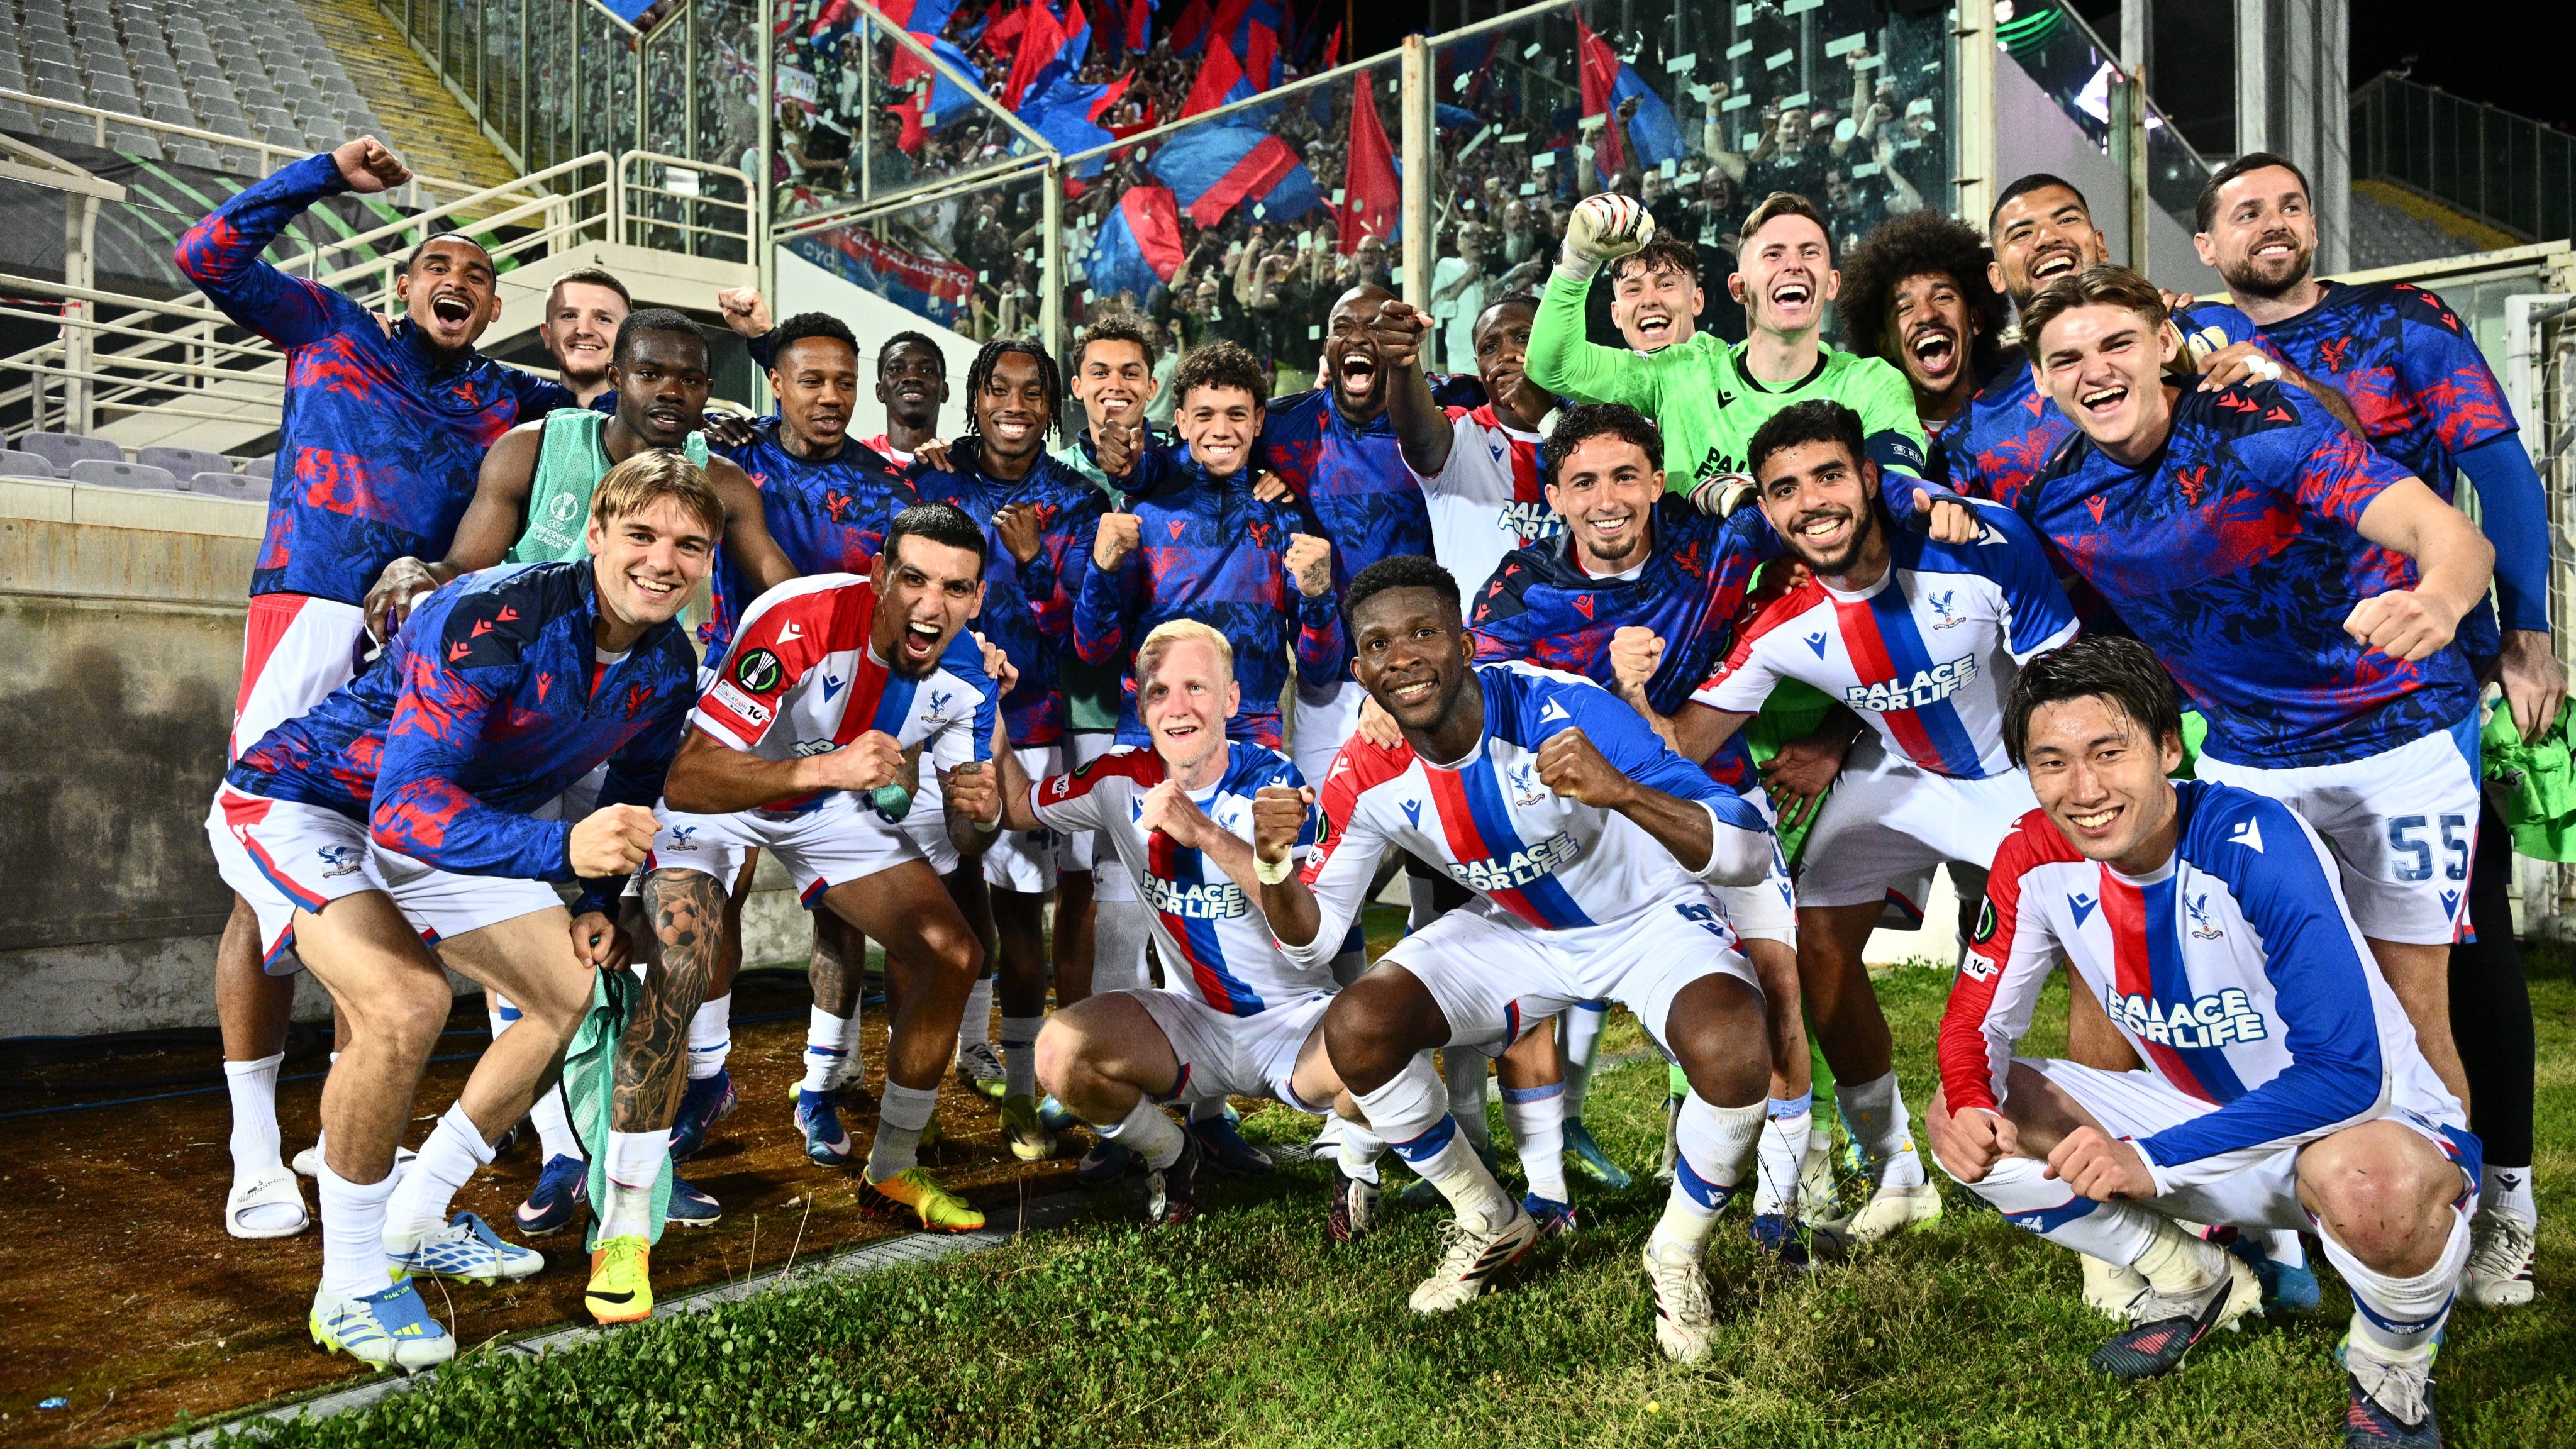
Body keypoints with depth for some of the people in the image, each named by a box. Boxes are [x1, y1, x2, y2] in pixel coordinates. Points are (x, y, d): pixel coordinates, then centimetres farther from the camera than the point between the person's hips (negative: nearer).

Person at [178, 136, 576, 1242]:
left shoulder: (504, 400, 21)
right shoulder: (329, 332, 16)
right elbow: (209, 258, 10)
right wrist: (326, 176, 7)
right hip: (308, 623, -3)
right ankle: (255, 1157, 1)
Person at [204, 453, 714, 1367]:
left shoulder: (668, 667, -9)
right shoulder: (492, 619, -33)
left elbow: (635, 787, 13)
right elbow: (408, 806, -40)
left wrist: (599, 904, 2)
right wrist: (564, 848, -54)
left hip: (446, 826, 8)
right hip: (298, 806, -8)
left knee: (571, 990, 4)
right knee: (407, 1002, -30)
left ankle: (416, 1221, 19)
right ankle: (350, 1286, -11)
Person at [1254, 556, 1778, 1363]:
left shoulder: (1562, 711, -32)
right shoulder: (1367, 777, -17)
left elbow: (1749, 855, -38)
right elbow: (1312, 942, -8)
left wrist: (1620, 792, -57)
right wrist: (1273, 867, -31)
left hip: (1649, 917, -4)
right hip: (1516, 928, 4)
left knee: (1733, 1051, -34)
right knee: (1355, 1031, -17)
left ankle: (1679, 1254, -1)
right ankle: (1490, 1227, 10)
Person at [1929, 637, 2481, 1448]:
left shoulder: (2254, 843, -28)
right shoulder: (2035, 861, -12)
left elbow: (2346, 1074, -31)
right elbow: (1979, 1017, 0)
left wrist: (2152, 1160, -33)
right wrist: (1971, 1105, -24)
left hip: (2373, 1125, -5)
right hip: (2201, 1121, 6)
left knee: (2374, 1182, -41)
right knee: (1963, 1124, -7)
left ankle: (2392, 1373, -4)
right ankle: (2196, 1283, 12)